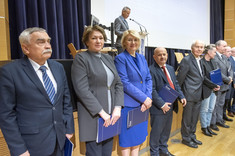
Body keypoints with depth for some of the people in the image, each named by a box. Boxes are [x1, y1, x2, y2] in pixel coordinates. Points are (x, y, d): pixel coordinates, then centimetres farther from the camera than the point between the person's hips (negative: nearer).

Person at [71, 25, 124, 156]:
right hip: (93, 116, -6)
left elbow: (118, 84, 10)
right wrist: (101, 112, -16)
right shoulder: (81, 58, -5)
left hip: (110, 117, 6)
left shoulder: (108, 58, 14)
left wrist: (117, 108, -4)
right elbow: (82, 90, -15)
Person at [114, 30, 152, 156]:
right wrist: (144, 98, -16)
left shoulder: (142, 58, 11)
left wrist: (148, 97, -7)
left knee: (138, 135, 17)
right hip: (128, 105, -6)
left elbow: (148, 79, 9)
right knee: (127, 138, 6)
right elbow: (124, 83, -16)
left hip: (143, 104, 6)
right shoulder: (120, 58, -9)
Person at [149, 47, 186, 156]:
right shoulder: (151, 70, -15)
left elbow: (176, 84, 16)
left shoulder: (170, 68, 12)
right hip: (159, 108, -8)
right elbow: (152, 90, -19)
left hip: (170, 106, 8)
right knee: (156, 132, 6)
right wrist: (162, 104, -21)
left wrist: (181, 96, 3)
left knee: (166, 130, 21)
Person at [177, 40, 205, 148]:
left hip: (198, 95, 8)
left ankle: (192, 136, 35)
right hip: (190, 95, -8)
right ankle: (186, 138, 23)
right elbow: (180, 78, -14)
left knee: (194, 118, 19)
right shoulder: (186, 60, -15)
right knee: (187, 118, 7)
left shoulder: (201, 60, 11)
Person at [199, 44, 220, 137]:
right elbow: (203, 78, -16)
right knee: (204, 110, 4)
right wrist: (214, 85, -16)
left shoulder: (213, 62, 12)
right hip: (206, 90, -8)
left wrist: (217, 86, -2)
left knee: (211, 109, 14)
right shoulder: (201, 62, -13)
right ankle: (204, 128, 19)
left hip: (214, 90, 8)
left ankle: (208, 126, 27)